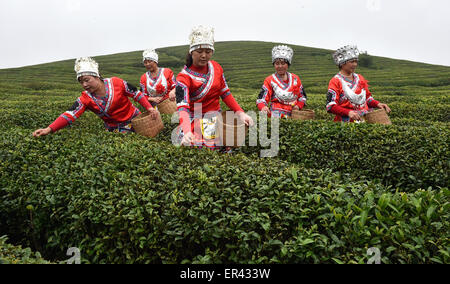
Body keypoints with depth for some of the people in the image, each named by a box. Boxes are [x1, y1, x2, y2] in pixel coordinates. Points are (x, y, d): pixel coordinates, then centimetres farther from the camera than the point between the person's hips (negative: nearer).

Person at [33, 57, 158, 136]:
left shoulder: (116, 83, -18)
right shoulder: (85, 98, -12)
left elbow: (137, 94, -8)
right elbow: (70, 115, -21)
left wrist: (149, 108, -17)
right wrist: (49, 129, -34)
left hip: (134, 119, -1)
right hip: (114, 128, 1)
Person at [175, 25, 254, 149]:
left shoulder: (216, 67, 1)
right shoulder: (184, 77, -14)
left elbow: (225, 93, 9)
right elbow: (182, 107, -26)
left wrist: (240, 112, -4)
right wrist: (187, 132, -44)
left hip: (215, 116, 4)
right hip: (195, 119, -3)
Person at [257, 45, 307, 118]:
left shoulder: (295, 79, 13)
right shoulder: (269, 80, 2)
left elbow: (302, 96, 22)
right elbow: (261, 99, -5)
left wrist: (298, 106, 1)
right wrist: (263, 107, -28)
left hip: (293, 115, 3)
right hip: (276, 116, -3)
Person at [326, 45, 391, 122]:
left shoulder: (360, 78, 18)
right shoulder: (335, 81, -2)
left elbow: (367, 98, 26)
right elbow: (331, 106, -11)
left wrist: (377, 104, 5)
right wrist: (348, 112, -25)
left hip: (366, 119, 5)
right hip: (347, 122, -5)